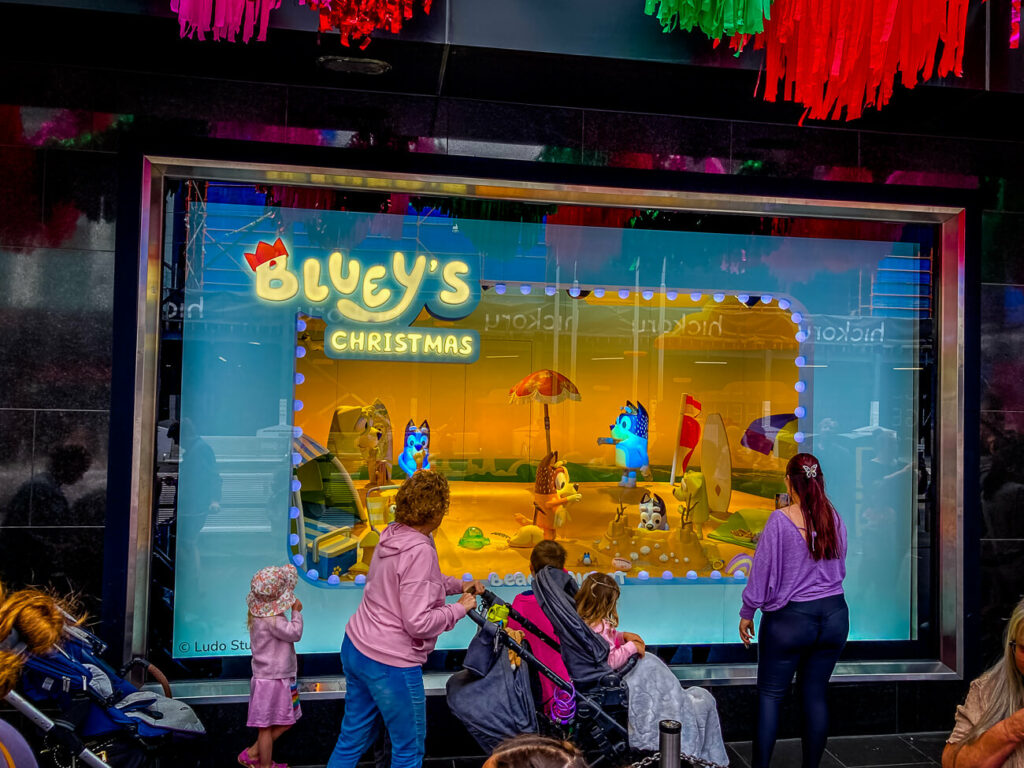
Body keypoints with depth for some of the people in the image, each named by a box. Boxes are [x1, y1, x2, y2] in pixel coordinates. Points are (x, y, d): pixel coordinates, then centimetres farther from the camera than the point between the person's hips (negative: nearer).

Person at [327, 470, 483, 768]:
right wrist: (460, 608, -12)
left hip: (355, 648, 9)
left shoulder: (392, 535, 3)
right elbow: (418, 623, -25)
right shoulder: (420, 551, -24)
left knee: (353, 738, 22)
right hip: (391, 664, -8)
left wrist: (458, 585, 13)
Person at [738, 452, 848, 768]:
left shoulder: (780, 520, -14)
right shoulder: (835, 519, 1)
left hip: (790, 618, -4)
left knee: (770, 695, 6)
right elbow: (840, 567, 13)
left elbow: (763, 570, -9)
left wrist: (747, 614, 0)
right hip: (834, 615, 5)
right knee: (816, 694, 13)